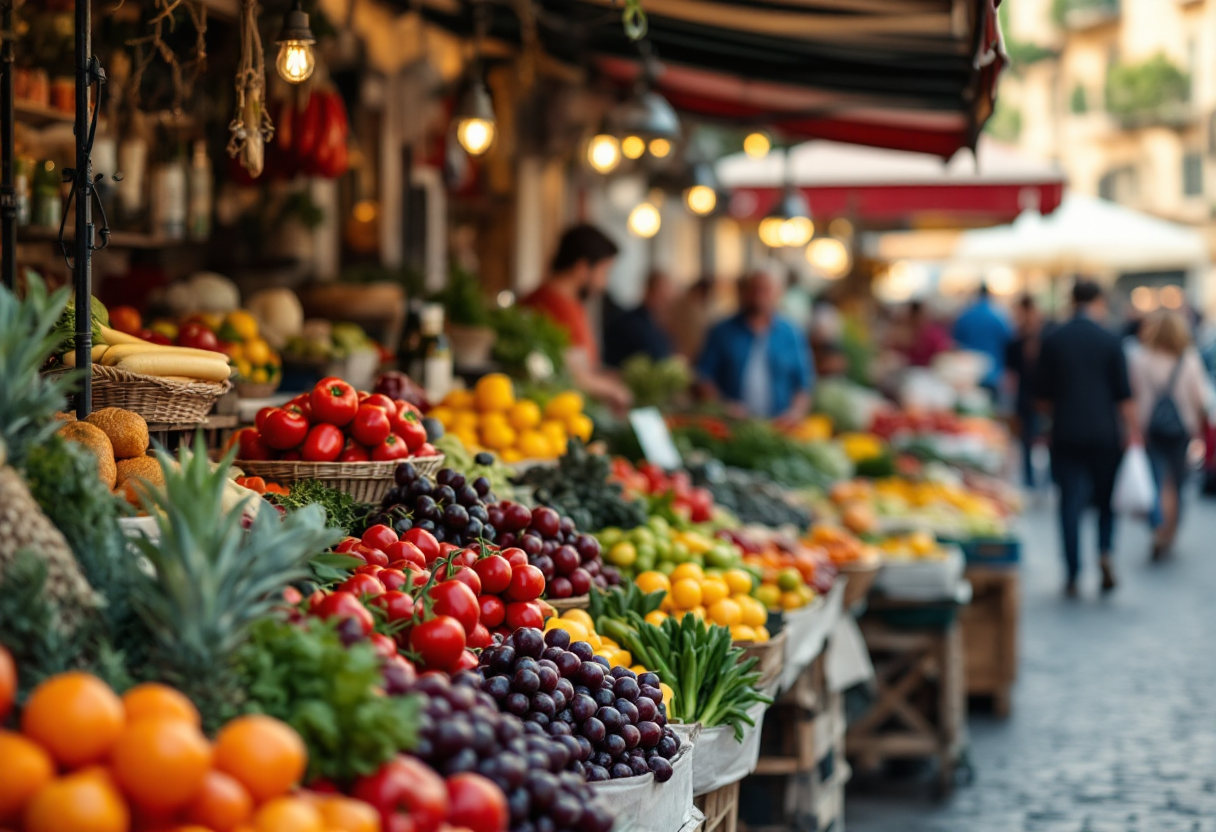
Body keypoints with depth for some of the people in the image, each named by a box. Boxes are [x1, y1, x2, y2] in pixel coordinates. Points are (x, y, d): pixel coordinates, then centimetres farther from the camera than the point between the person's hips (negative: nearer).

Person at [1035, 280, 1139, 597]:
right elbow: (1124, 395, -4)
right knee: (1108, 497, 15)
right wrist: (1132, 432, 4)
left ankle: (1073, 576, 0)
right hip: (1104, 434, -1)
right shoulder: (1109, 340, -4)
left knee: (1070, 502, 3)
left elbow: (1042, 395, 6)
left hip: (1066, 434, 1)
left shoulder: (1052, 341, 1)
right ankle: (1105, 551, -5)